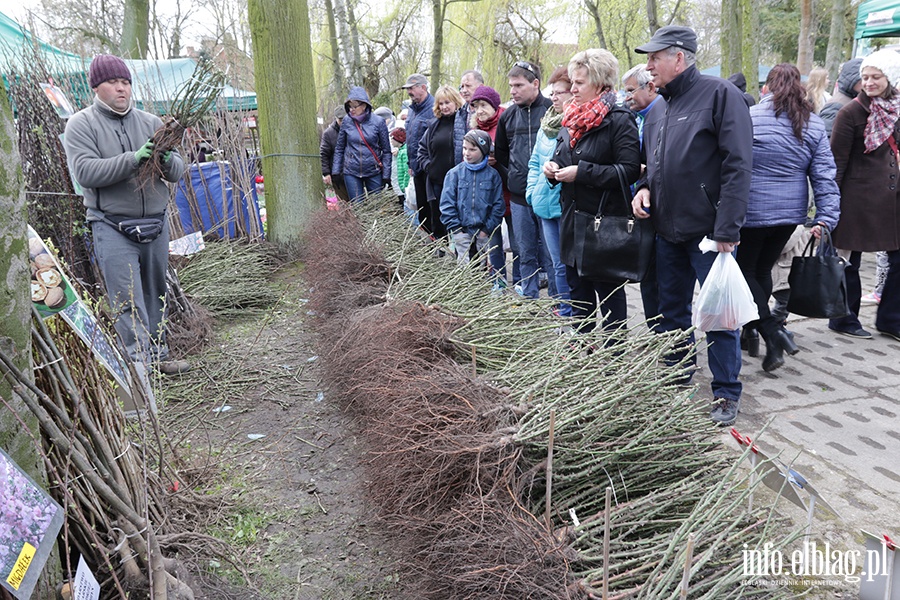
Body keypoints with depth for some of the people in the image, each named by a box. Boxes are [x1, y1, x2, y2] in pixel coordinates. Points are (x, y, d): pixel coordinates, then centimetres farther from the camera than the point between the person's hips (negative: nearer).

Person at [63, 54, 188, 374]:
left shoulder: (151, 122, 11)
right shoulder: (81, 125, 1)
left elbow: (178, 170, 7)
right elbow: (85, 172, -13)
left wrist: (168, 161, -17)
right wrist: (133, 159, -23)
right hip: (113, 228, -4)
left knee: (155, 296, 10)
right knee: (128, 301, -8)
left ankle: (158, 354, 20)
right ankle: (141, 362, -7)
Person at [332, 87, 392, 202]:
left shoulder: (378, 122, -5)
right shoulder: (347, 122, 0)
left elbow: (386, 151, -1)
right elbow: (339, 148, 8)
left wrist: (386, 175, -5)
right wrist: (335, 172, 3)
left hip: (374, 172, -1)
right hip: (351, 172, 1)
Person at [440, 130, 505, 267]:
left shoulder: (493, 175, 1)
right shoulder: (454, 173, 1)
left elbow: (499, 205, 2)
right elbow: (447, 203, -1)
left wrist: (487, 229, -5)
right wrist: (455, 229, -7)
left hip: (484, 231, 1)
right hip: (462, 230, 0)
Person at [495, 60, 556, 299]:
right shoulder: (508, 115, 11)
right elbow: (500, 152, 22)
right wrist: (510, 178, 12)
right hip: (519, 198, 5)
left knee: (551, 255, 2)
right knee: (526, 253, 13)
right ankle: (529, 300, 24)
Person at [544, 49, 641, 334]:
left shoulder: (619, 120, -11)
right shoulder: (571, 119, 12)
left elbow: (629, 171, -20)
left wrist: (582, 172, -21)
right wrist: (553, 168, 1)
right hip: (572, 221, 8)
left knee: (609, 295, 3)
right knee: (578, 292, 16)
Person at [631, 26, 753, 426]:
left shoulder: (720, 95, -9)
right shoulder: (658, 111, 13)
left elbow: (737, 166, -15)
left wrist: (727, 229, -20)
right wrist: (645, 187, 2)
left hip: (708, 230, -7)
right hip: (667, 229, 7)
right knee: (672, 310, 16)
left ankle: (726, 393, 15)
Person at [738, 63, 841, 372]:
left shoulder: (750, 118, -11)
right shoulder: (814, 125, 4)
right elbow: (825, 175, -1)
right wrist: (826, 218, -2)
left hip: (752, 211, -5)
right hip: (791, 213, 5)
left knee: (744, 270, 6)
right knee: (762, 270, 19)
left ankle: (772, 331, -8)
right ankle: (753, 331, 27)